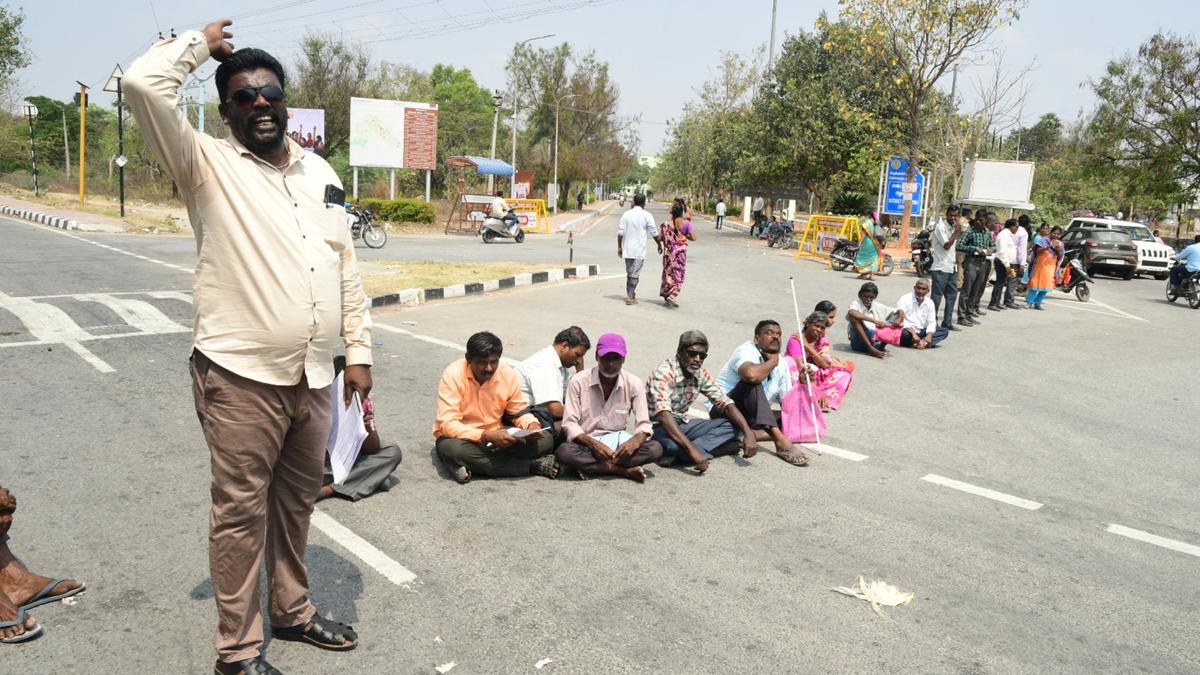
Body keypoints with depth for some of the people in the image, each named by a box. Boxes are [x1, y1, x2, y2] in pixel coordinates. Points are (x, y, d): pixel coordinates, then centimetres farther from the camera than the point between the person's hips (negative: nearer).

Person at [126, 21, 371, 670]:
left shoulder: (320, 171, 13)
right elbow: (144, 84, -18)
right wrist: (200, 42, 0)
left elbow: (347, 270, 13)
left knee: (296, 501, 19)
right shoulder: (207, 165, -2)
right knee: (241, 511, 5)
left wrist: (358, 351, 9)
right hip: (240, 377, -5)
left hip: (313, 378, 5)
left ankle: (292, 611, 38)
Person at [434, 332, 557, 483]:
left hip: (495, 436, 3)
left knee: (545, 440, -15)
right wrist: (486, 436, -38)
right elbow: (448, 424, -26)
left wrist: (532, 425, -19)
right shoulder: (453, 375, -20)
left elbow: (520, 412, 5)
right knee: (452, 448, -40)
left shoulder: (509, 375, -9)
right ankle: (532, 465, -28)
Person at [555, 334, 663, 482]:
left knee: (655, 448, -25)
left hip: (618, 440, 2)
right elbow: (569, 424, -12)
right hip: (586, 441, -2)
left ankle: (591, 467, -23)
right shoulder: (579, 382, -10)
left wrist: (634, 441, -30)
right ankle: (625, 470, -26)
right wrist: (595, 444, -29)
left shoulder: (634, 383, -6)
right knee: (564, 452, -35)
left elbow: (644, 425, -6)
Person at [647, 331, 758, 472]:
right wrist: (691, 449, -46)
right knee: (673, 446, -41)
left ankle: (679, 454, -21)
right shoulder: (664, 373, -24)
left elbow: (725, 402, -2)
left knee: (732, 426, -9)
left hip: (682, 425, 8)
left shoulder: (702, 374, -2)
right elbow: (663, 414, -36)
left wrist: (748, 432, -19)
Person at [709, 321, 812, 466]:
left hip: (751, 415, 7)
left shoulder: (782, 364, 8)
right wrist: (773, 361, -20)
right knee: (753, 382, -34)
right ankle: (780, 441, -38)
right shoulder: (746, 351, -15)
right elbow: (751, 375, -40)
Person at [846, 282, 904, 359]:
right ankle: (871, 349, -31)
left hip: (877, 341, 4)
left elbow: (900, 311, 11)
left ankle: (881, 347, -13)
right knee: (855, 318, -28)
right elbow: (851, 313, -30)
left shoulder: (878, 307, 9)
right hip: (860, 342, -4)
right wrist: (874, 321, -33)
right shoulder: (856, 304, -5)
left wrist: (898, 321, -13)